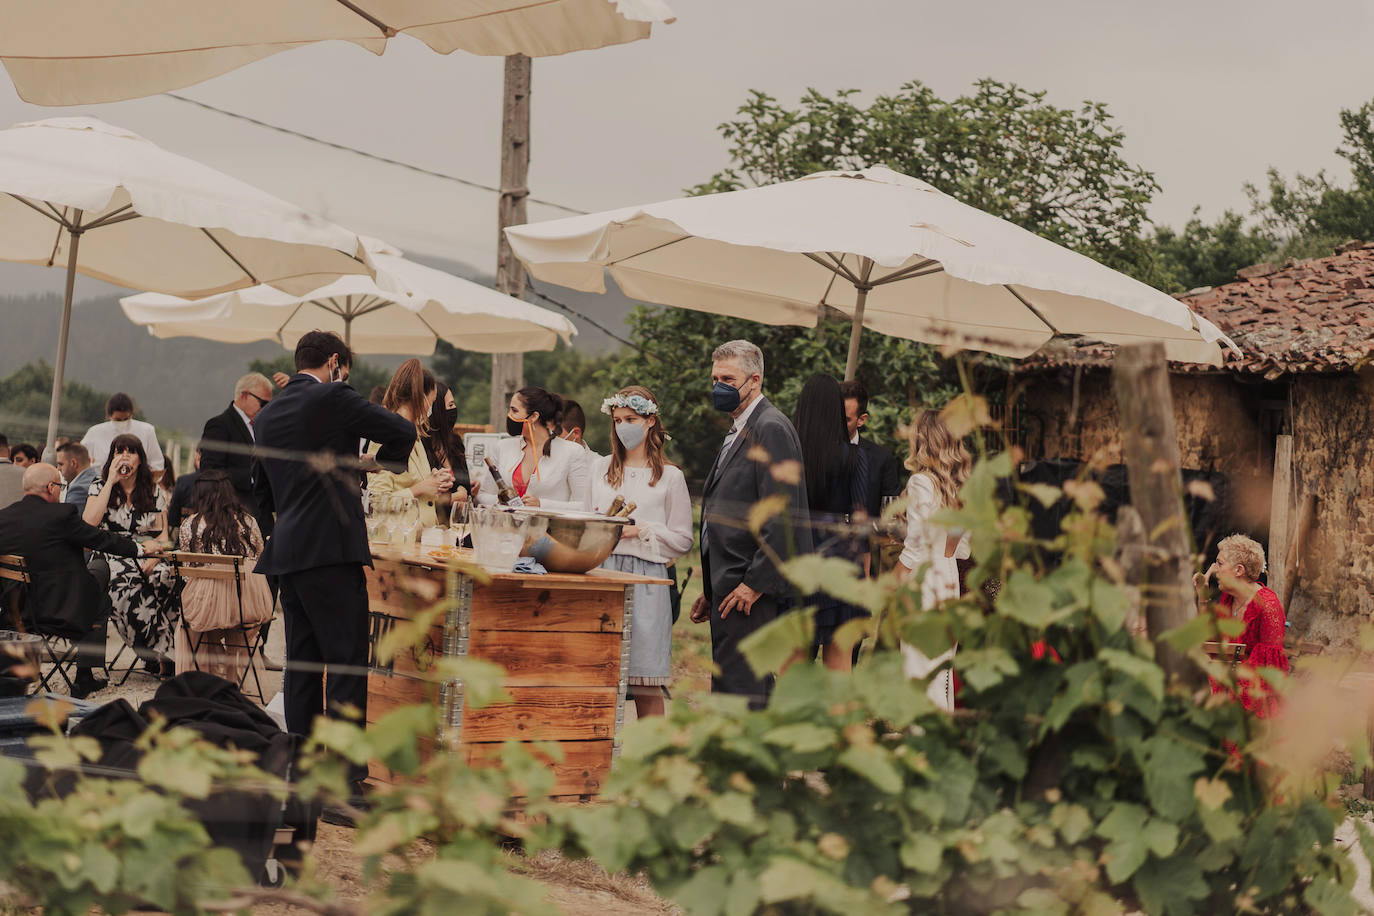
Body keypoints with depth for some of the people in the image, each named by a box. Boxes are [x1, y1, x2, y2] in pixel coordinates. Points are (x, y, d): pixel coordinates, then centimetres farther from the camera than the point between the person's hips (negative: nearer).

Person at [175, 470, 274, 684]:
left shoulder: (190, 526, 3)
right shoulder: (248, 522, 7)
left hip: (208, 605, -2)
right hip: (252, 605, 2)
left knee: (186, 621, 32)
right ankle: (233, 679, 42)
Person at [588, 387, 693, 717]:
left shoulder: (670, 477, 5)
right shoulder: (600, 468, 15)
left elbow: (682, 540, 3)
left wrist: (641, 530, -9)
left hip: (645, 578, -3)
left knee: (646, 683, -3)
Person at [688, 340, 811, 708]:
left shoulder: (772, 429, -10)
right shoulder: (738, 432, 22)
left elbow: (781, 516, -18)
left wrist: (755, 584, -19)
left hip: (751, 590, -10)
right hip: (729, 586, 10)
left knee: (737, 692, -13)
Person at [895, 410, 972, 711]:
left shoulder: (922, 483, -13)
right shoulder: (963, 485, 8)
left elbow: (916, 547, -15)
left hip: (923, 578, -7)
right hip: (951, 578, 8)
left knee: (919, 667, -4)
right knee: (942, 665, 13)